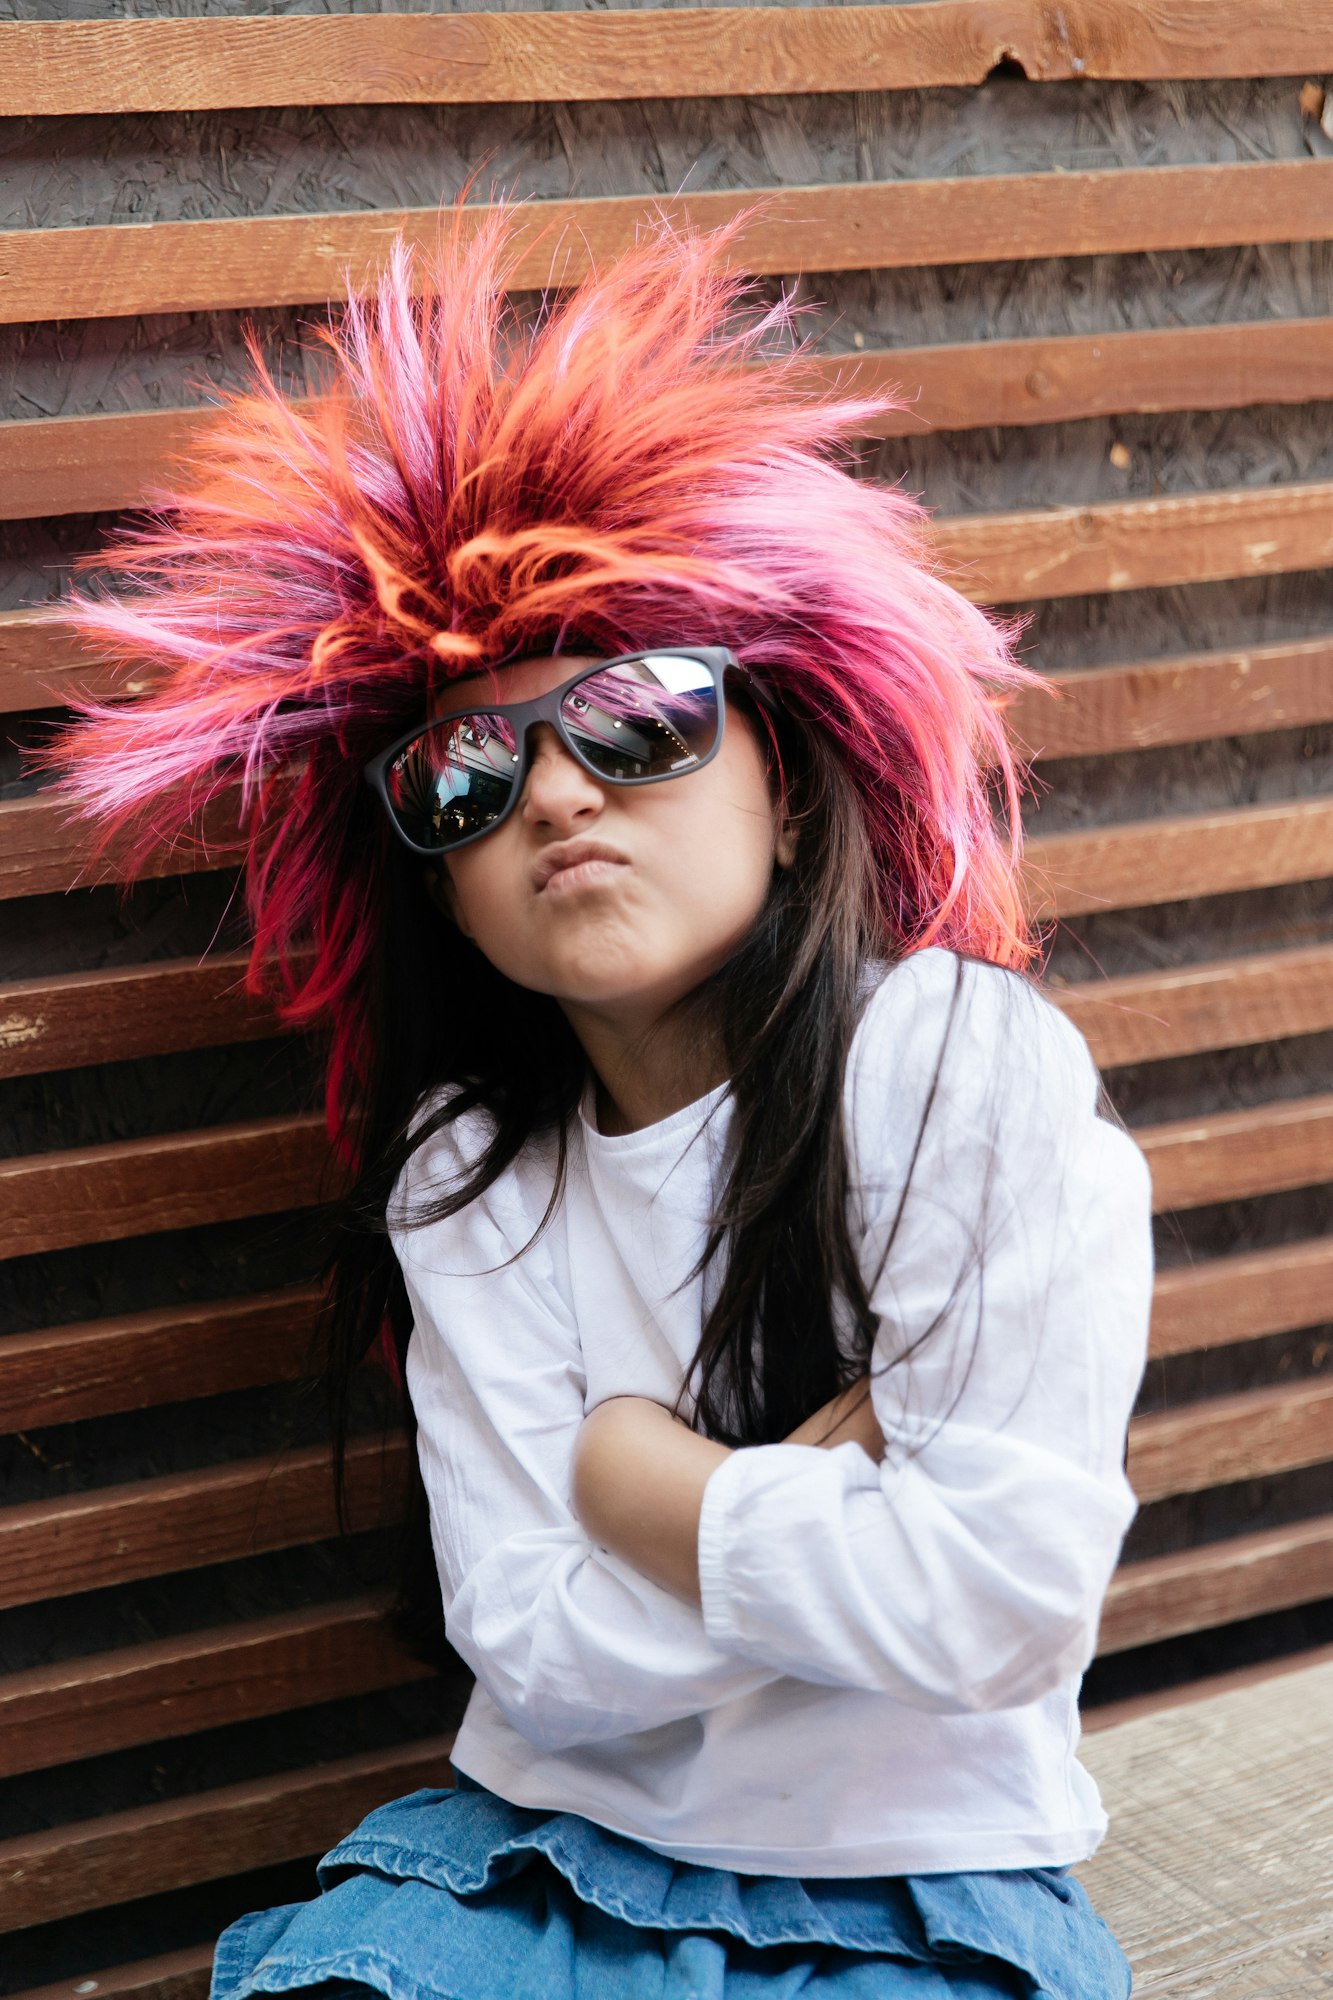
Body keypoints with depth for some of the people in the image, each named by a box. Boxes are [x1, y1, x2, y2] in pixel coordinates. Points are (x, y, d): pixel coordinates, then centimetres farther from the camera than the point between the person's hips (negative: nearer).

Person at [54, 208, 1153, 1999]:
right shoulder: (465, 1177, -1)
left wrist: (637, 1479, -11)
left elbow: (1006, 1606, -20)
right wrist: (834, 1478, -16)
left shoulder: (970, 1062, -14)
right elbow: (538, 1651, -9)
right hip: (552, 1853, 2)